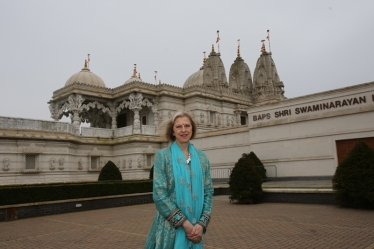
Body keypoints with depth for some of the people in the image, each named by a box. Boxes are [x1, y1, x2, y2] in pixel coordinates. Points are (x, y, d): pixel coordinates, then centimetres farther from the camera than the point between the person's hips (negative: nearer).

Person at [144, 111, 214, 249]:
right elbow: (159, 194, -12)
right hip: (170, 227, -3)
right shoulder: (162, 155, -6)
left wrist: (202, 223, -10)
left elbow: (208, 192, 4)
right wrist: (184, 223, -15)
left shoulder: (201, 157, 4)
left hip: (196, 226, 3)